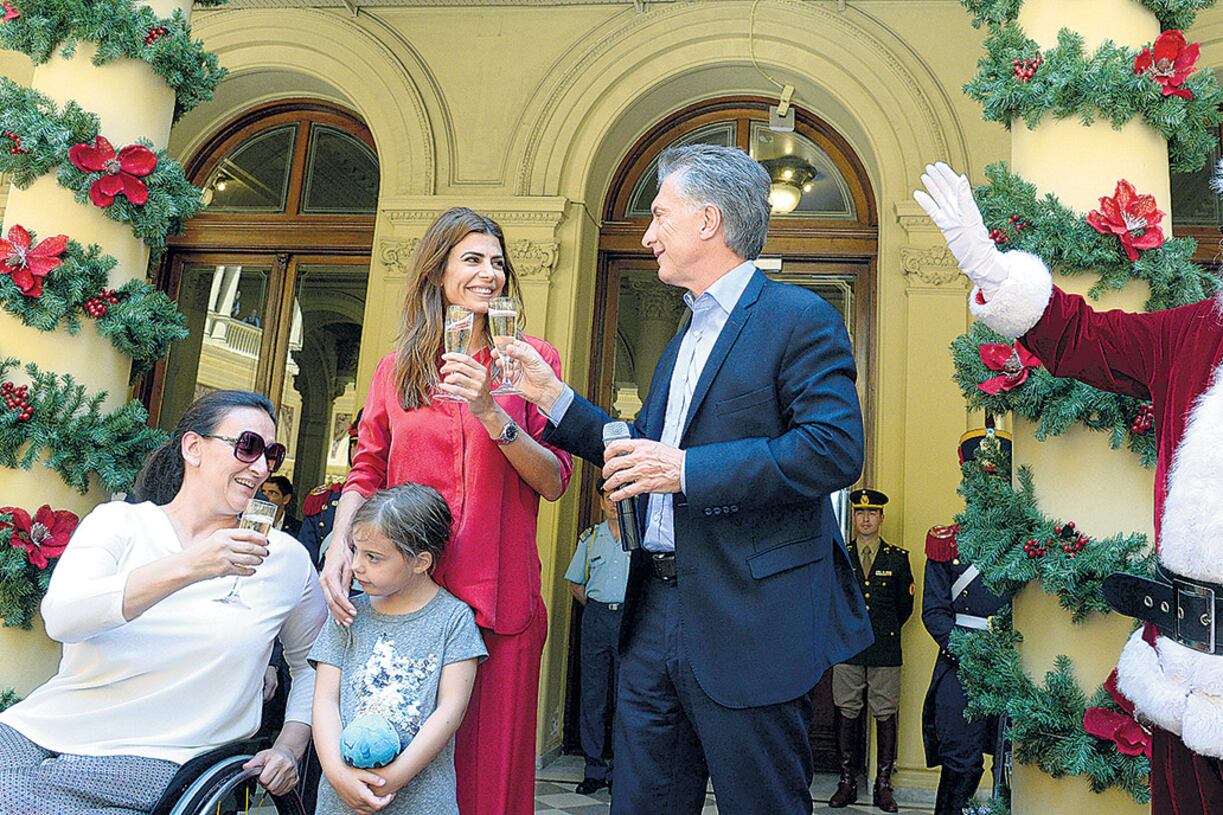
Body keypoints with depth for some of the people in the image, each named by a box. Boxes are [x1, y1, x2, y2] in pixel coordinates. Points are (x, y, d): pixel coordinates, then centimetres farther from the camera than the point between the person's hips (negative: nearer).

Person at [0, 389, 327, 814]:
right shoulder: (119, 521, 3)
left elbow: (312, 663, 15)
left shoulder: (285, 558, 3)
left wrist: (289, 748, 1)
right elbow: (61, 617, -15)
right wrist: (188, 567, -28)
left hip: (152, 758, -2)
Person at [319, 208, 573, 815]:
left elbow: (553, 482, -2)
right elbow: (365, 475, 8)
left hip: (497, 598, -1)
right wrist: (339, 547, -10)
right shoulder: (396, 369, 11)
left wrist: (490, 412, -16)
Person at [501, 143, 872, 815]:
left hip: (749, 621, -8)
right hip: (658, 613, 8)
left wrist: (687, 470, -21)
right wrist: (553, 397, 14)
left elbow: (836, 450, -20)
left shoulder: (798, 318, -8)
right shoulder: (683, 340, 20)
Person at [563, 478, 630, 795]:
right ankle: (595, 768, 11)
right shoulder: (590, 537, 11)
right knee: (592, 695, 3)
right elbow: (575, 582, 16)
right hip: (595, 617, 2)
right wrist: (597, 609, 11)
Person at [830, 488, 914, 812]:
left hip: (885, 650, 0)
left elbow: (905, 605, 13)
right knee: (847, 712, 3)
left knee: (885, 715, 2)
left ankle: (883, 785, 11)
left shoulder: (898, 558, 6)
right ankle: (847, 782, 13)